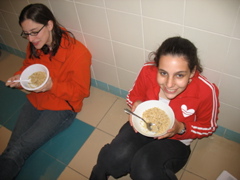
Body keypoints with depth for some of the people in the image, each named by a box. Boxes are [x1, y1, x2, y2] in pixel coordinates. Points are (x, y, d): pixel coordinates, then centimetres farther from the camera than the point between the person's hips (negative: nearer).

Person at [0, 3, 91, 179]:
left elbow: (81, 90, -15)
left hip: (62, 107, -5)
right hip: (35, 101, 6)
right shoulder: (35, 46, -3)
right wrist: (19, 76, -7)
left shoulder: (77, 52, -22)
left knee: (18, 149, -13)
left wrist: (52, 85, -29)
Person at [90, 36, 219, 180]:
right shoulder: (148, 71, -21)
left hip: (175, 140, -1)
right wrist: (137, 104, -23)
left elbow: (208, 127, -6)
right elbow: (134, 95, 1)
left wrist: (181, 128, -25)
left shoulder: (206, 91, -26)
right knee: (115, 158, -25)